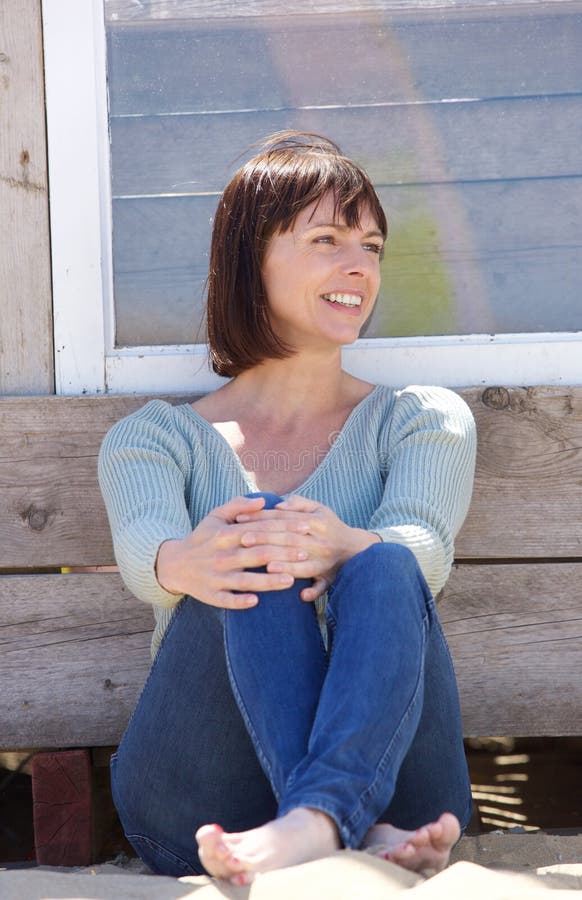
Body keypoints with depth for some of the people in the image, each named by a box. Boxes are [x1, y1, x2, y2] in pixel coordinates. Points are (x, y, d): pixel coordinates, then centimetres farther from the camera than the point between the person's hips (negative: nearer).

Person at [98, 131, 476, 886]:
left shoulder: (421, 421, 15)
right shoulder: (154, 437, 14)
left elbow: (423, 549, -8)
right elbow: (142, 548, -10)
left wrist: (347, 548, -34)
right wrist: (185, 564, -37)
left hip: (380, 774, 1)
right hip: (198, 815, 0)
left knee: (384, 572, -29)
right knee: (253, 560, -28)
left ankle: (317, 823, -54)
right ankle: (360, 835, -46)